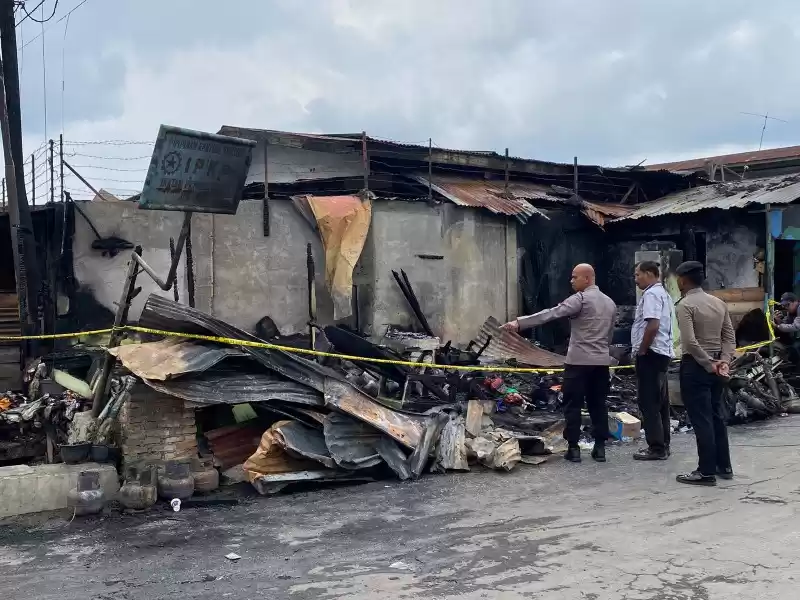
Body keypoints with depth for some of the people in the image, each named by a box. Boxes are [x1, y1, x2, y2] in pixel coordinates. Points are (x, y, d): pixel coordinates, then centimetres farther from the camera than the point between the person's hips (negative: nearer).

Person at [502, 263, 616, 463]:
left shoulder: (580, 299, -10)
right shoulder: (610, 303, 14)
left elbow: (550, 314, -19)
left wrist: (519, 323, -22)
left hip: (579, 361, -7)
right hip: (601, 361, 7)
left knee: (573, 405, 1)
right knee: (598, 404, 11)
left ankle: (573, 448, 1)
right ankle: (600, 447, 11)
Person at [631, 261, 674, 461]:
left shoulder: (651, 294, -15)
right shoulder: (662, 293, 18)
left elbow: (653, 325, -26)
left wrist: (641, 350, -17)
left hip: (650, 353, -11)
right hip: (662, 352, 11)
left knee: (649, 402, -7)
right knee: (660, 401, 13)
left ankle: (656, 448, -5)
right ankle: (662, 445, 18)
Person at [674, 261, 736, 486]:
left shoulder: (684, 305, -14)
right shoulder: (719, 303, 9)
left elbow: (690, 342, -22)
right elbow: (729, 336, 5)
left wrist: (708, 364, -14)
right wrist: (724, 360, -4)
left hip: (695, 365, -8)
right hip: (715, 365, 8)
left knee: (701, 420, -3)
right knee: (716, 416, 16)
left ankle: (707, 472, 0)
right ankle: (724, 466, 23)